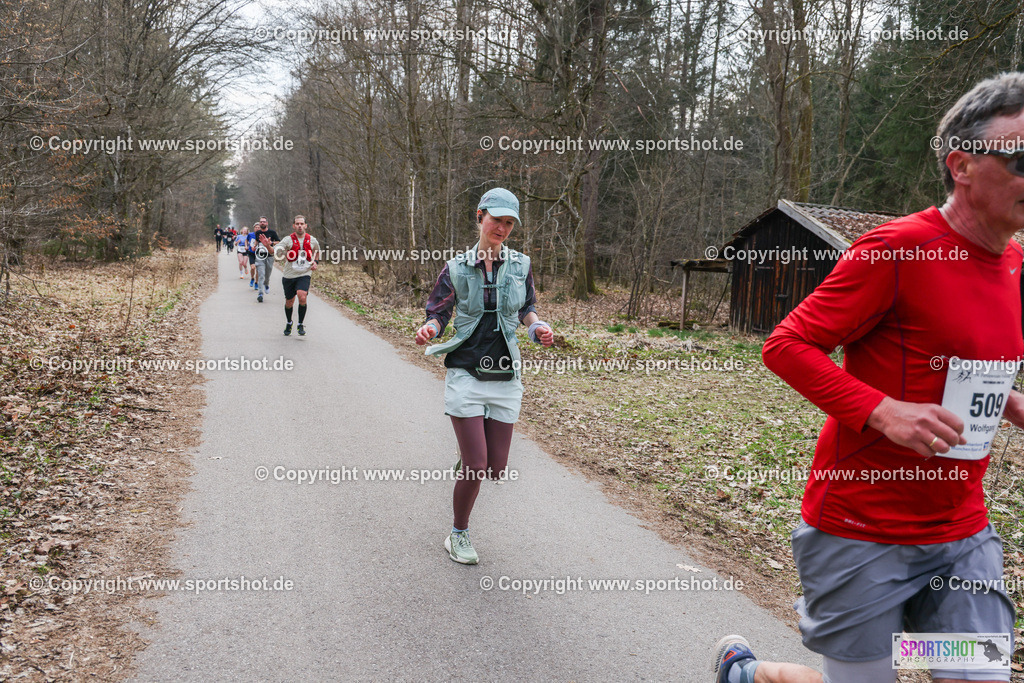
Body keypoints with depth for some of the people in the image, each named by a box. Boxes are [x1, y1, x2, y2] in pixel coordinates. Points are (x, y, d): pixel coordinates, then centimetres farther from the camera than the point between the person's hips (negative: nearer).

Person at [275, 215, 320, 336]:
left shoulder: (312, 240, 2)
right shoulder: (288, 240, -7)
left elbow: (317, 251, 23)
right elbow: (276, 251, -17)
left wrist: (315, 262, 7)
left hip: (304, 274, 0)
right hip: (289, 275, 0)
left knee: (302, 297, -23)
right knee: (289, 302, 10)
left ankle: (301, 325, -5)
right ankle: (289, 323, 38)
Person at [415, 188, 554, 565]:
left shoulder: (520, 265, 5)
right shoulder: (456, 268, -2)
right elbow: (439, 314, 1)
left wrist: (537, 326, -5)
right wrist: (429, 329, -21)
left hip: (505, 377, 3)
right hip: (466, 374, -3)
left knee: (496, 470, 4)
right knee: (475, 467, -7)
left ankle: (466, 454, 41)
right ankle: (458, 535, 19)